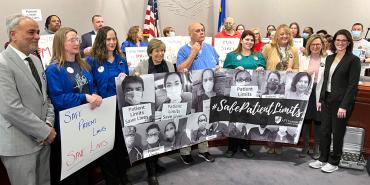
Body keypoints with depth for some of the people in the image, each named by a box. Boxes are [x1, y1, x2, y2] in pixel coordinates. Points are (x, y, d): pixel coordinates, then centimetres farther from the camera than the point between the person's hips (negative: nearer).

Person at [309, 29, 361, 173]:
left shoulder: (353, 60, -8)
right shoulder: (329, 58, 10)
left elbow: (353, 85, -13)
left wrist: (344, 106, -17)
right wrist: (321, 99, 10)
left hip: (341, 101, -6)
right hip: (327, 100, 6)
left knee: (337, 133, 6)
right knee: (324, 130, 10)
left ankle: (334, 162, 22)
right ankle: (323, 159, 25)